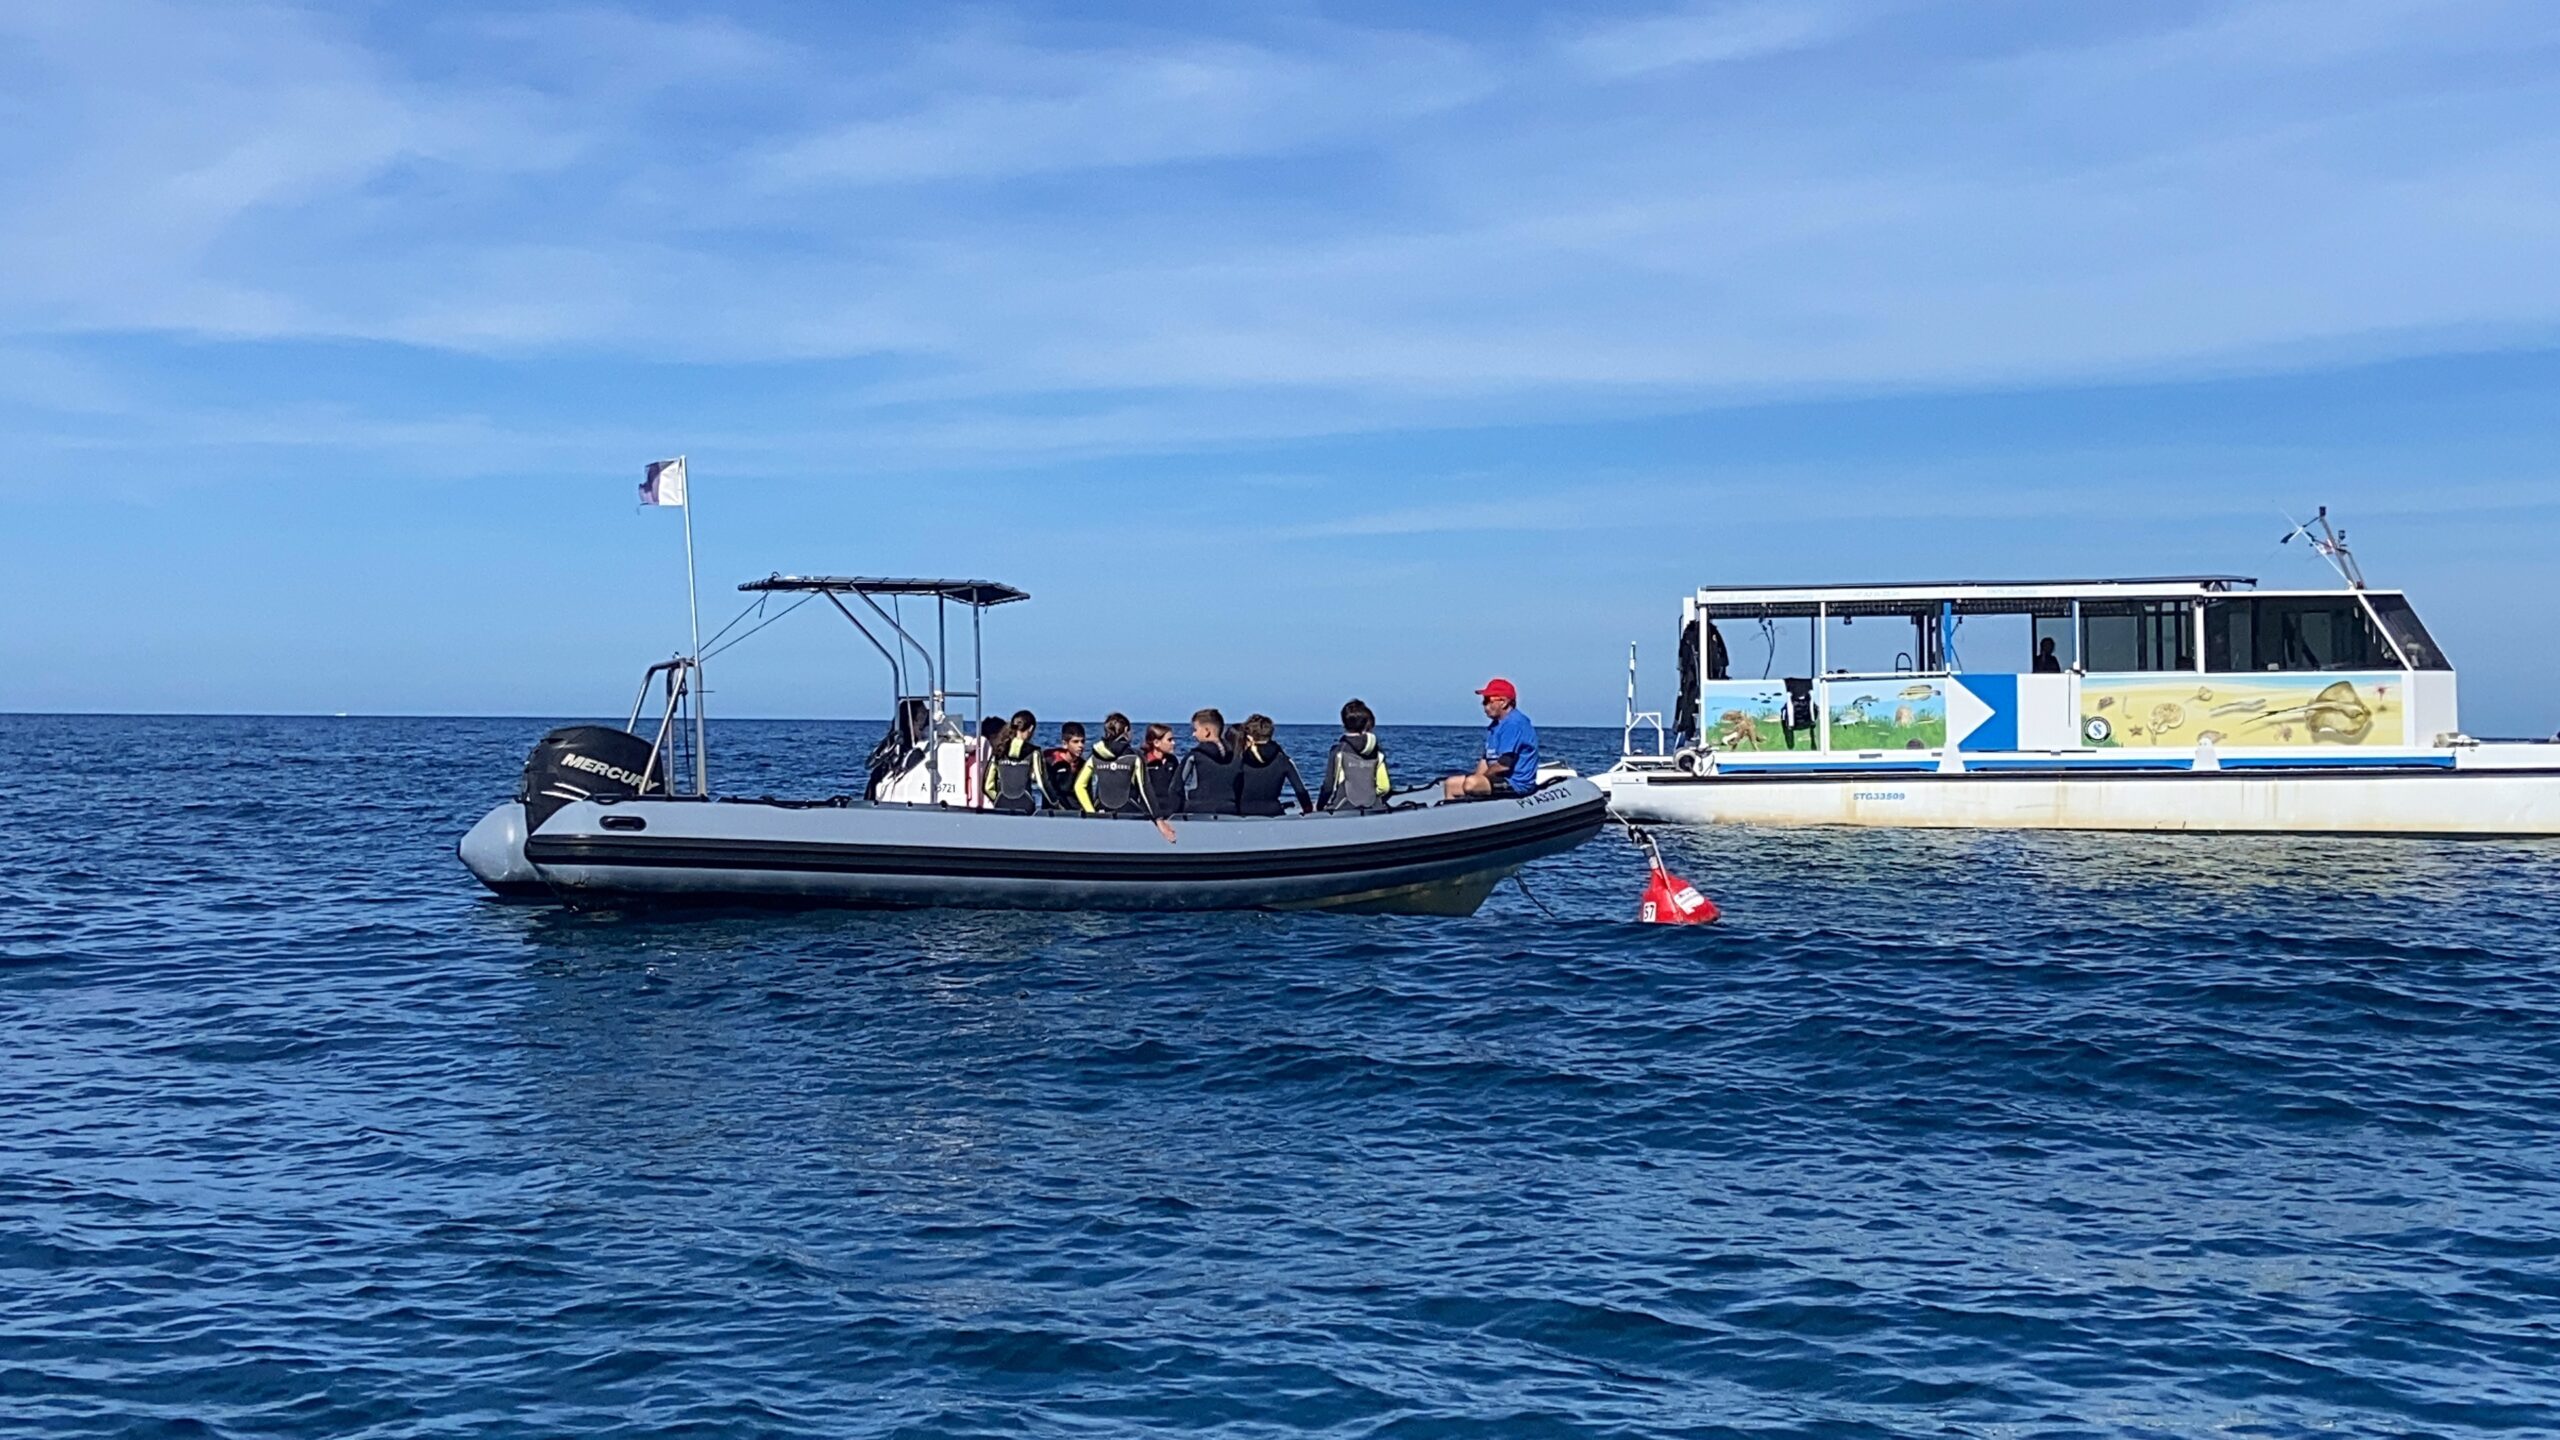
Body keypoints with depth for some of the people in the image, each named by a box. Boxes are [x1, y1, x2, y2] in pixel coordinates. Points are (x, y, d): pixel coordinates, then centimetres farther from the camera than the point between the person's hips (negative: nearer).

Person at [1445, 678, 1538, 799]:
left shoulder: (1513, 723, -17)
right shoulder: (1495, 725, 15)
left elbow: (1504, 764, -22)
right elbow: (1486, 760, 18)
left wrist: (1482, 776, -9)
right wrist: (1477, 776, 2)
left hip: (1517, 783, -11)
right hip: (1499, 779, 11)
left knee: (1471, 783, -32)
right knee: (1451, 783, 7)